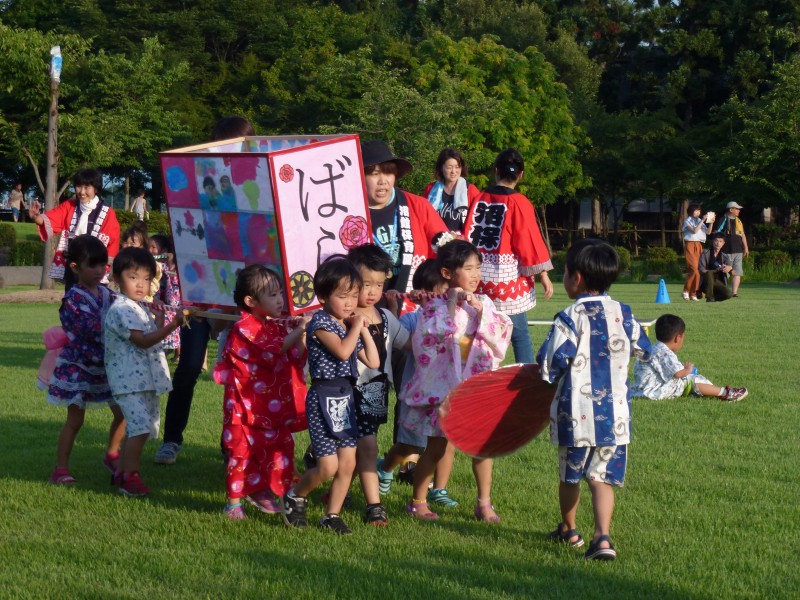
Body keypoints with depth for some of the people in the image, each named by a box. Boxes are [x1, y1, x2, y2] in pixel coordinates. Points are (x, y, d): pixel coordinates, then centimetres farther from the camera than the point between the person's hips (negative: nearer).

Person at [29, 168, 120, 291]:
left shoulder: (107, 213, -3)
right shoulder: (68, 207, 3)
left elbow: (113, 243, -1)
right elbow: (50, 221, -13)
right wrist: (36, 217, -35)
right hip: (70, 269, 3)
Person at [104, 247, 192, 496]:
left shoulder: (139, 308, 18)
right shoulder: (121, 309, -15)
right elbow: (142, 340, -22)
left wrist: (159, 321, 14)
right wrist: (171, 326, -27)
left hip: (146, 379, 10)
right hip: (130, 379, -10)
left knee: (138, 428, 14)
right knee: (140, 427, -17)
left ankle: (122, 471, 24)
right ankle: (129, 476, -10)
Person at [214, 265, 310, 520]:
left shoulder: (278, 326, 12)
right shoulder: (243, 329, -12)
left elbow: (296, 360, 13)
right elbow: (271, 351, -22)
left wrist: (301, 336, -3)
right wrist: (298, 330, -20)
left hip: (275, 407, 7)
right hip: (247, 407, -7)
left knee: (278, 449, 10)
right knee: (242, 451, -3)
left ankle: (262, 494, 25)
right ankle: (234, 501, 8)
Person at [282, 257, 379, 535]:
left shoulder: (351, 327, 13)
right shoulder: (320, 322, -10)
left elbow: (373, 362, 12)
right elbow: (342, 351, -24)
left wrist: (364, 330, 7)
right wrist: (356, 327, -10)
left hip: (346, 397, 7)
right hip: (323, 398, -7)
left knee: (348, 464, 5)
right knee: (328, 466, -10)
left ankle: (332, 515, 17)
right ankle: (295, 496, 15)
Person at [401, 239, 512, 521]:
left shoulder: (484, 303, 4)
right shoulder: (435, 305, -6)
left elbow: (501, 334, -6)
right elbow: (429, 337, -19)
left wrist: (480, 311, -17)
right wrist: (451, 307, -20)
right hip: (442, 386, -3)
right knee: (435, 448, 6)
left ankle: (484, 503, 15)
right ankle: (418, 501, 20)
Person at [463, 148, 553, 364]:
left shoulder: (479, 199, 5)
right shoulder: (519, 203, -7)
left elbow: (466, 236, 10)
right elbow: (530, 241, -8)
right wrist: (544, 276, -2)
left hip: (478, 277, 4)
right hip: (508, 277, -4)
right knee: (520, 335, 2)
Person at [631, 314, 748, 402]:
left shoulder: (655, 349, 14)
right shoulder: (665, 354, -20)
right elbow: (678, 373, -29)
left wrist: (682, 366, 17)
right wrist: (688, 369, -9)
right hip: (654, 391, -11)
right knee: (692, 380, -9)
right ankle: (724, 393, -7)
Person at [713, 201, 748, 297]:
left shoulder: (738, 221, 18)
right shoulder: (724, 220, -3)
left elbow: (743, 235, 23)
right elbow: (716, 233, -7)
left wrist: (746, 248, 17)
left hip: (738, 251, 6)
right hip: (727, 251, -6)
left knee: (738, 272, -1)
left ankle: (734, 292, -1)